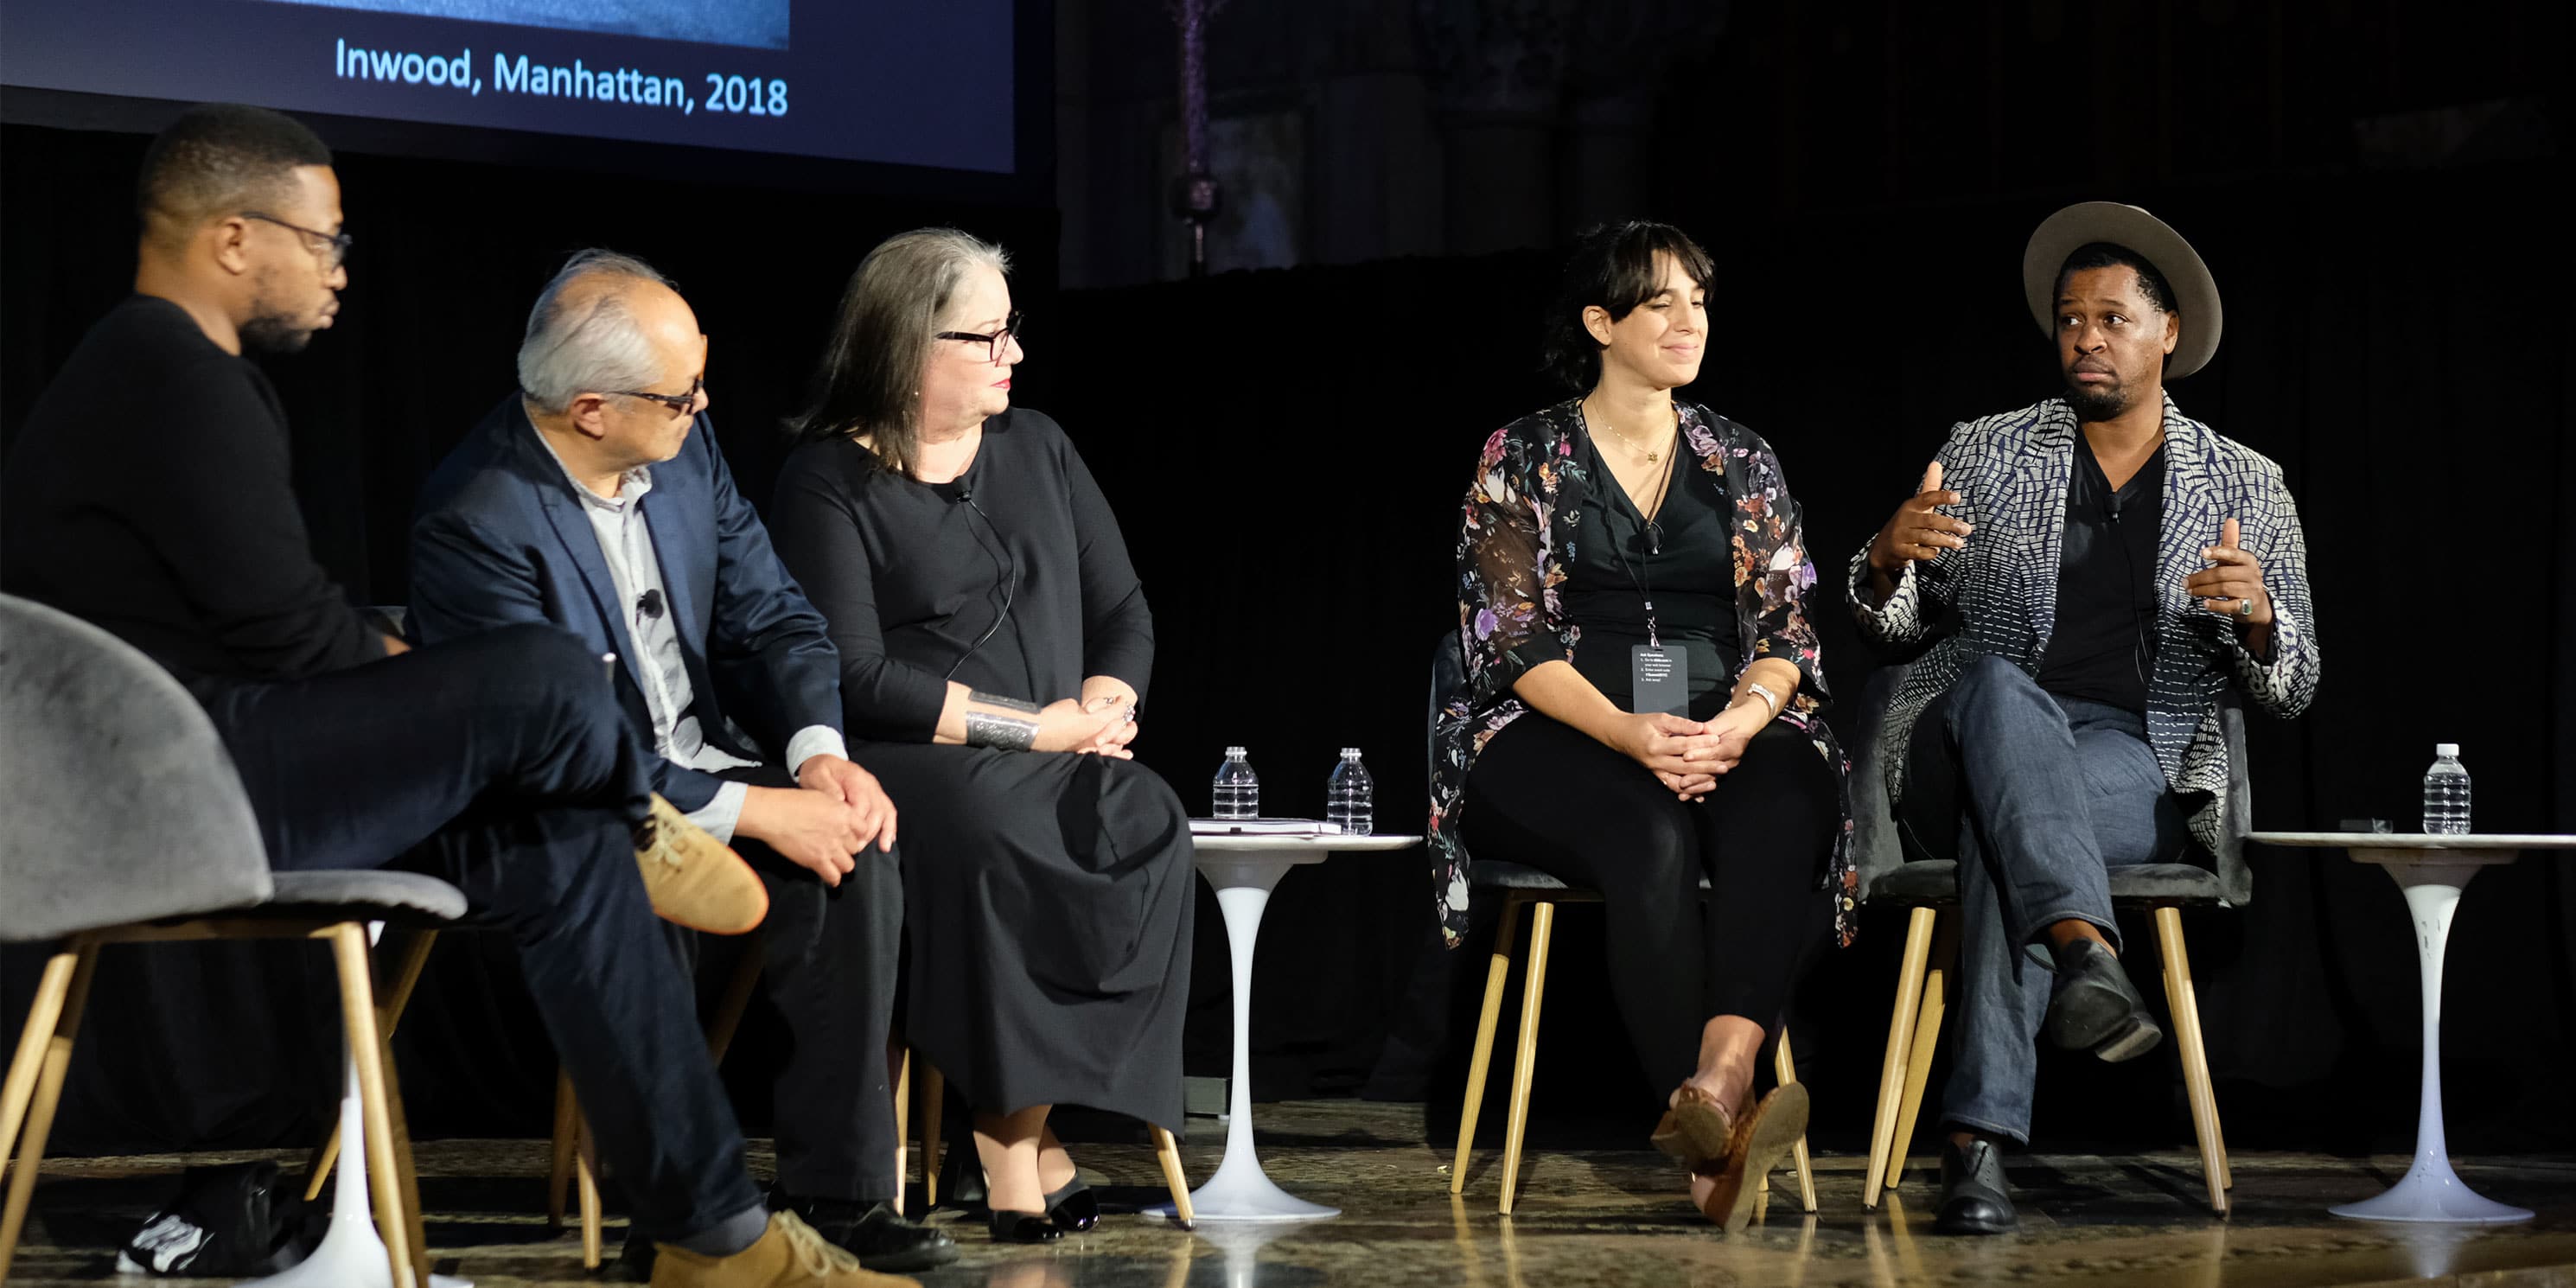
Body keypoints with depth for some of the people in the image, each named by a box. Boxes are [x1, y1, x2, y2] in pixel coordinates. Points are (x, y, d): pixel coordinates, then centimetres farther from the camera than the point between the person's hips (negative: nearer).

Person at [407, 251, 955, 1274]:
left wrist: (819, 753, -13)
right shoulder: (475, 523, -22)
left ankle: (838, 1188, -19)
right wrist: (759, 813, -26)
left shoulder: (684, 448, 1)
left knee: (858, 851, -22)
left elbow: (771, 615, 8)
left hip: (707, 762, 6)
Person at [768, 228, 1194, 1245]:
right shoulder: (830, 480, -3)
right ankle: (1015, 1150, -31)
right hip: (908, 763, -5)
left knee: (1148, 827, -27)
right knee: (987, 837, -37)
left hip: (1057, 762, 5)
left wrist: (1101, 711, -6)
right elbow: (856, 677, -12)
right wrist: (1038, 725, -15)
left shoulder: (1036, 448, 16)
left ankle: (1029, 1123, -25)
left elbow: (1122, 612, 16)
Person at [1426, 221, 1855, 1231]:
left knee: (1783, 812, -35)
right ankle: (1717, 1139, -43)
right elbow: (1514, 640, -3)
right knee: (1653, 840, -37)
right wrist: (1626, 732, -21)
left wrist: (1740, 721, -16)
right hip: (1557, 738, -2)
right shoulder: (1522, 458, 6)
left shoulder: (1742, 463, 16)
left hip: (1725, 732, 3)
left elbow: (1784, 631, 8)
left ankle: (1717, 1086, -54)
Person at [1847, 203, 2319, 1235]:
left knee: (2004, 835, -36)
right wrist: (1890, 556, -13)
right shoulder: (1983, 454, 14)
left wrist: (2257, 614, -14)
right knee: (1999, 684, -37)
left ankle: (1979, 1135, -42)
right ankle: (2087, 950, -56)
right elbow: (1897, 625, 12)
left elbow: (2289, 688, 11)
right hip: (1968, 751, 1)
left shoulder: (2246, 488, 14)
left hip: (2139, 770, 0)